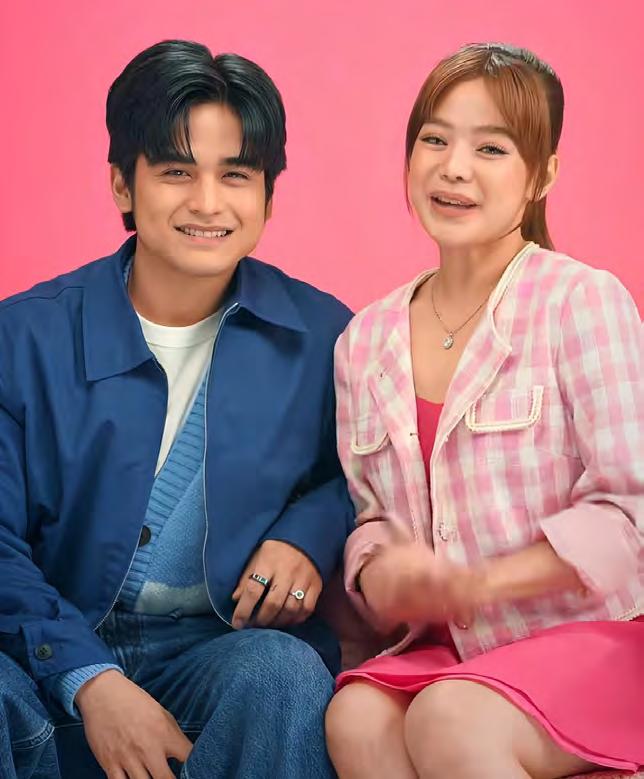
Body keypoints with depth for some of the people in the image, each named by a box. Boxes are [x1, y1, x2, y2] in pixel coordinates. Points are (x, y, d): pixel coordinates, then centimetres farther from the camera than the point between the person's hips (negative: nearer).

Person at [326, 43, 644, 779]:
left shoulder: (582, 301, -9)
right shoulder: (365, 342, 8)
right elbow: (371, 514, 13)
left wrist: (478, 583, -18)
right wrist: (380, 577, -10)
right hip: (445, 648, 4)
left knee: (449, 719, -32)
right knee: (355, 716, -27)